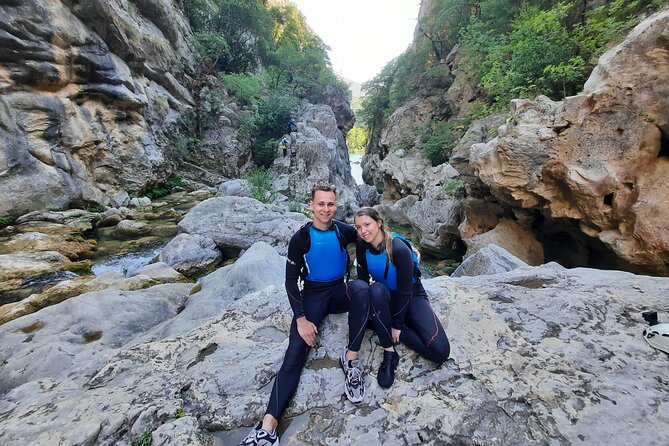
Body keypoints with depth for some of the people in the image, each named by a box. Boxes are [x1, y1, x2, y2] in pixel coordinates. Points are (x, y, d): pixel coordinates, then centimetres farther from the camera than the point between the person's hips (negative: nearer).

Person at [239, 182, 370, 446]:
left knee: (361, 290, -33)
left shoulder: (344, 231, -3)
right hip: (313, 294, -1)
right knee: (296, 352, -19)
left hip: (339, 291, 1)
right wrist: (301, 318, -16)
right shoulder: (300, 239, -7)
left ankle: (351, 359, -23)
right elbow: (291, 280, -6)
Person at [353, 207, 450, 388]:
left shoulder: (399, 249, -27)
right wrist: (368, 310, -12)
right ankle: (389, 353, -24)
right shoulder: (362, 246, -14)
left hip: (411, 297, -2)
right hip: (385, 297, 3)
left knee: (440, 351, -21)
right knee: (376, 289, -36)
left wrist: (397, 325, -15)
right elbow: (362, 279, -5)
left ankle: (390, 329, -2)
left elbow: (405, 291, -21)